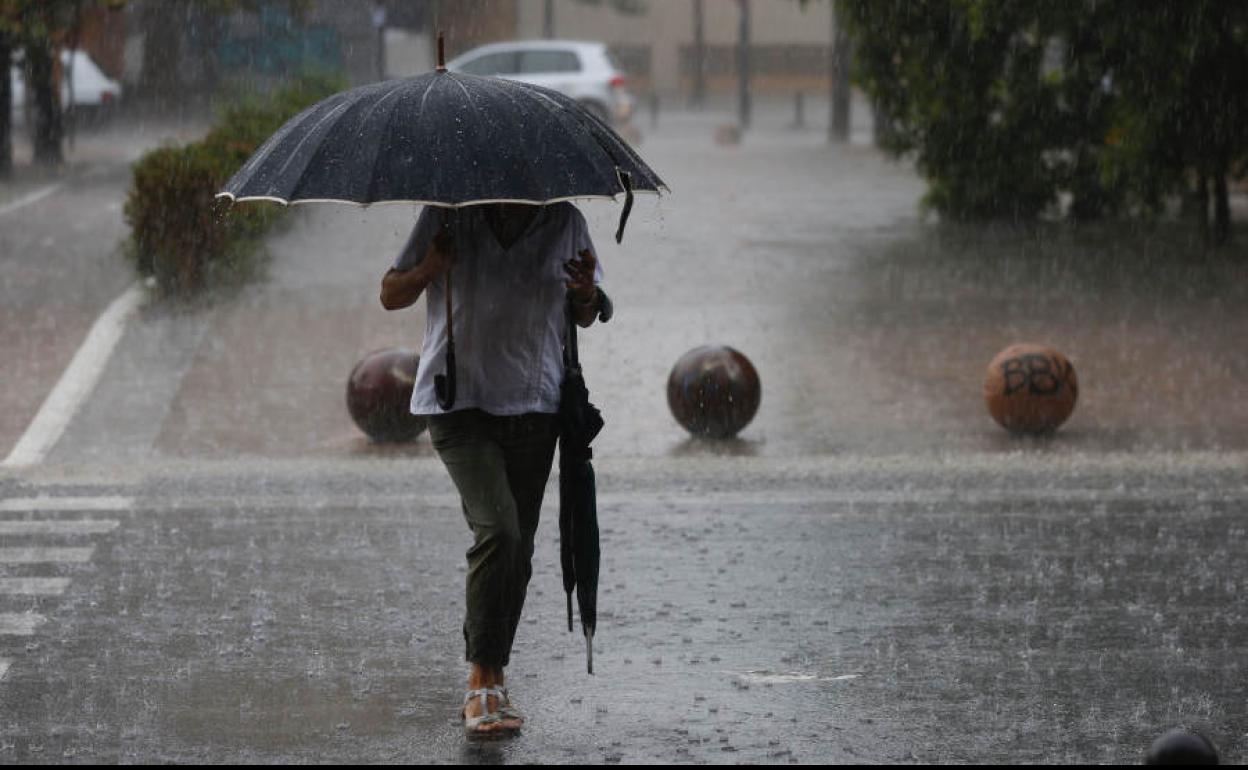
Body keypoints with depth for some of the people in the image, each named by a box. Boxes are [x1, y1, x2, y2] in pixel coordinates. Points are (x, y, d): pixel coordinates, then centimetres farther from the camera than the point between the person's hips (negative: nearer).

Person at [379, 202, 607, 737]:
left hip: (535, 408, 4)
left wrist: (588, 295, -10)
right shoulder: (449, 216, -5)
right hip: (459, 403, -4)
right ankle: (482, 683, -15)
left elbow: (583, 318, 14)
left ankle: (490, 680, 19)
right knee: (498, 530, -20)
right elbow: (391, 296, 3)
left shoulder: (565, 222, 2)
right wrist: (429, 270, -18)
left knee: (518, 551, 6)